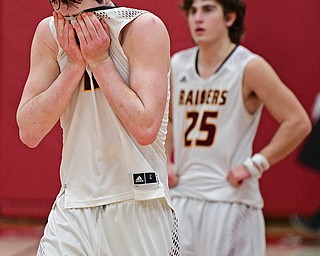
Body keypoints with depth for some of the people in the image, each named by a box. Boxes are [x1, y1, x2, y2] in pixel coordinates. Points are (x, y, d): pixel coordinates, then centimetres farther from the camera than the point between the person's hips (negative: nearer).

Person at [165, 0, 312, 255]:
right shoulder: (177, 65, 9)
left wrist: (254, 165, -13)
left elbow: (298, 123, -10)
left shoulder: (250, 67, -8)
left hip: (231, 200, -5)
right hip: (181, 198, 5)